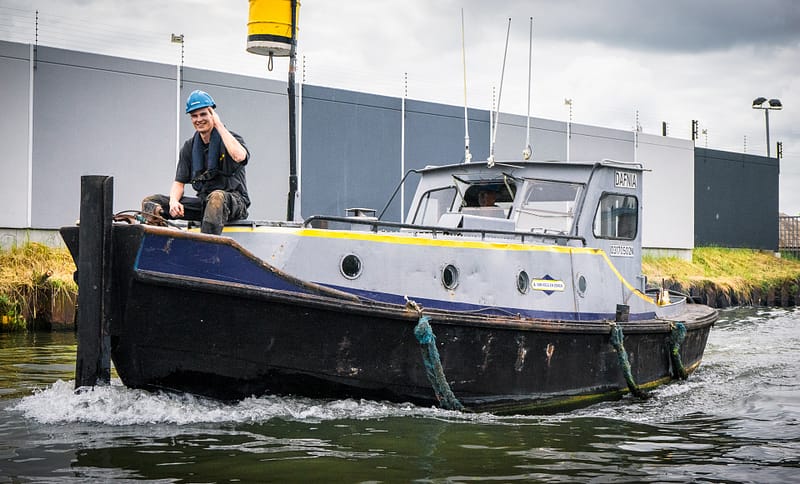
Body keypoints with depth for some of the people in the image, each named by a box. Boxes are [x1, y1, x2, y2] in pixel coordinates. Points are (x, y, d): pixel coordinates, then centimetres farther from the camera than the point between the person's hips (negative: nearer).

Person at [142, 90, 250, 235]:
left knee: (217, 197, -42)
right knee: (150, 202, -8)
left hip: (234, 202, -5)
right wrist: (174, 201, -14)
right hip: (203, 202, 5)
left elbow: (239, 156, -27)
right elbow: (179, 182, 11)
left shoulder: (231, 139, -2)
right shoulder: (189, 147, 14)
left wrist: (219, 125, -15)